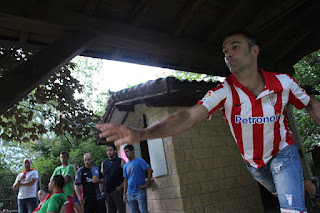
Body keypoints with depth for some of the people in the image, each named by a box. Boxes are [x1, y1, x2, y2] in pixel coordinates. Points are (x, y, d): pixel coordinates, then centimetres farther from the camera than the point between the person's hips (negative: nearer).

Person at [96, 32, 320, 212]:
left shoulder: (283, 82, -22)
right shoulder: (223, 92, -28)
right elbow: (189, 115, -43)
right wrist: (142, 134, -58)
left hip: (283, 152, -1)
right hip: (253, 162, 1)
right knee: (281, 192, 30)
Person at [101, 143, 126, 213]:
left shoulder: (121, 162, -2)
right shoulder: (103, 163, 11)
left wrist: (121, 187, -12)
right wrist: (102, 190, 8)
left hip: (118, 191, -4)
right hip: (107, 192, 4)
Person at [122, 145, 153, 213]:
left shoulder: (140, 161, -3)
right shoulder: (125, 166, 12)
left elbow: (150, 171, -10)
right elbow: (125, 181, 12)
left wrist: (146, 184, -14)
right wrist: (124, 194, 6)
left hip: (140, 191, -5)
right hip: (130, 194, 5)